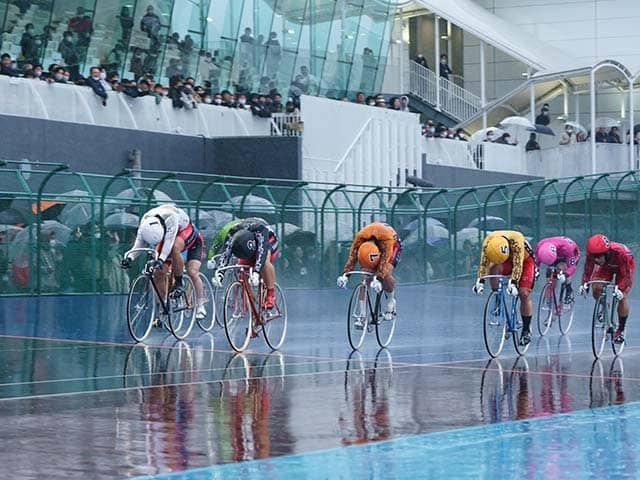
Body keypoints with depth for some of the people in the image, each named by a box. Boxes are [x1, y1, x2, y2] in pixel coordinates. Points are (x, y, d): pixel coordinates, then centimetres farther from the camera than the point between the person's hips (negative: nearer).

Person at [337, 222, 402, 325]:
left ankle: (391, 301, 1)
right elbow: (352, 256, -36)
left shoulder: (387, 239, -43)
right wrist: (345, 274, -49)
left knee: (386, 274, -28)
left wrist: (378, 279, -59)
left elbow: (384, 260, -47)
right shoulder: (360, 237, -35)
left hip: (393, 245, -3)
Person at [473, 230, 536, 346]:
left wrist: (513, 283, -51)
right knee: (494, 268, -30)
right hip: (508, 262, 3)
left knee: (524, 294, -16)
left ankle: (527, 330, -3)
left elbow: (518, 264, -42)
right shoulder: (488, 241, -29)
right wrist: (480, 281, -39)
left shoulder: (516, 240, -39)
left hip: (525, 260, -3)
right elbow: (483, 263, -27)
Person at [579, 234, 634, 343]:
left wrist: (620, 289, -52)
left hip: (624, 266, -4)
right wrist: (584, 284, -39)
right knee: (596, 289, -18)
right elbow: (587, 270, -22)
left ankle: (621, 330, 0)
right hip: (606, 267, 4)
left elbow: (627, 275, -38)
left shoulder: (620, 253, -44)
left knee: (622, 297, -16)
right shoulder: (592, 254, -34)